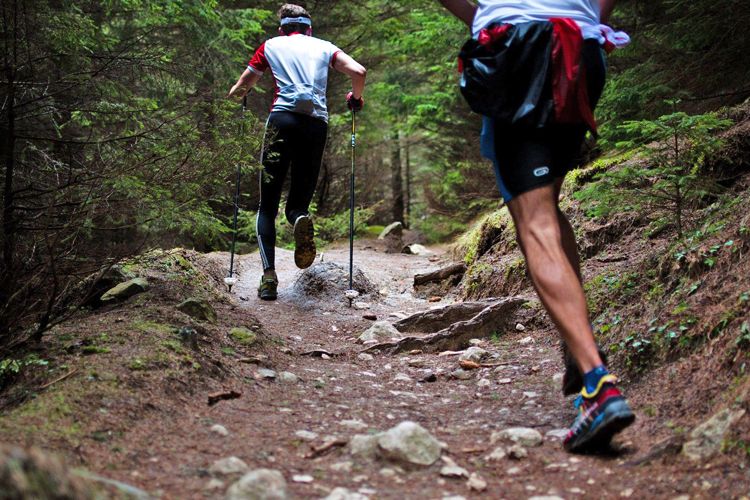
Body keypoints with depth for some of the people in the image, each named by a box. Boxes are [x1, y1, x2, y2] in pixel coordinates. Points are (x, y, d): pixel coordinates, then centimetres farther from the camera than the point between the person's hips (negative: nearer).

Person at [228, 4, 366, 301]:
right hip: (317, 123, 1)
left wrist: (234, 95, 45)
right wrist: (356, 99, 26)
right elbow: (359, 72, 7)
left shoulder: (271, 46, 20)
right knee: (298, 202, 11)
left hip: (282, 119, -1)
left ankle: (268, 275, -13)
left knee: (267, 206, 5)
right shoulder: (324, 47, 21)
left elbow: (240, 89, 22)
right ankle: (301, 220, -27)